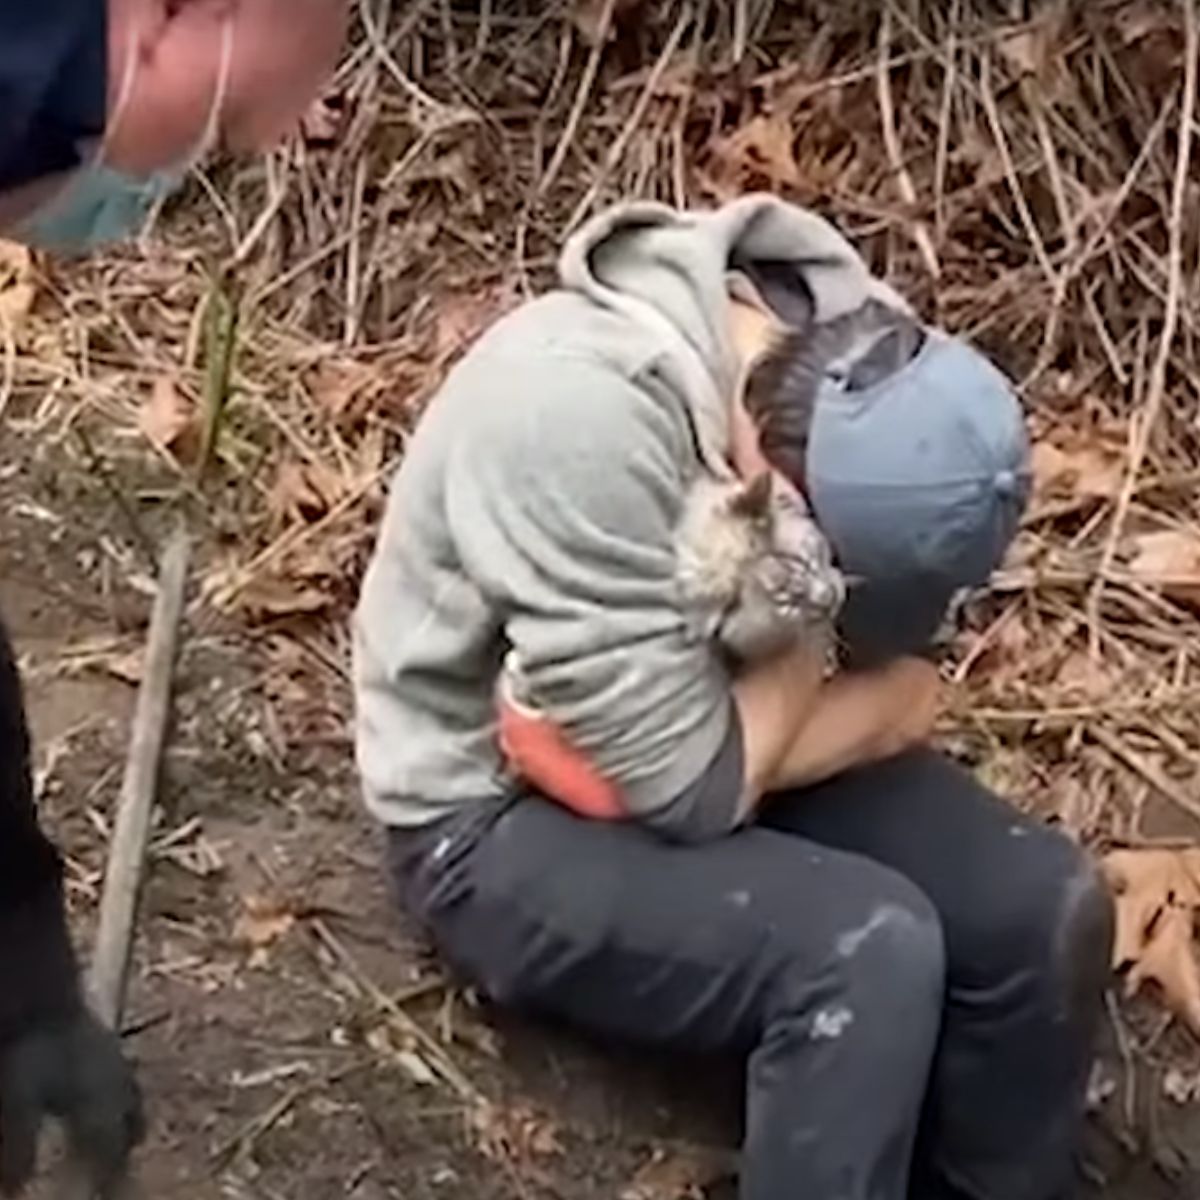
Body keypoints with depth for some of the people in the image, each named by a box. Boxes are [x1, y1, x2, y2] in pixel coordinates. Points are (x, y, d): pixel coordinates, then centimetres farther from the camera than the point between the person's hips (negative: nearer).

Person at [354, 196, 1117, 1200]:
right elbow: (692, 784, -29)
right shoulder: (579, 421, -36)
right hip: (504, 817, -6)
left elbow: (902, 687, -6)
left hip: (695, 733, 7)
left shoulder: (858, 359, -14)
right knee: (866, 953, -28)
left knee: (1045, 908, -12)